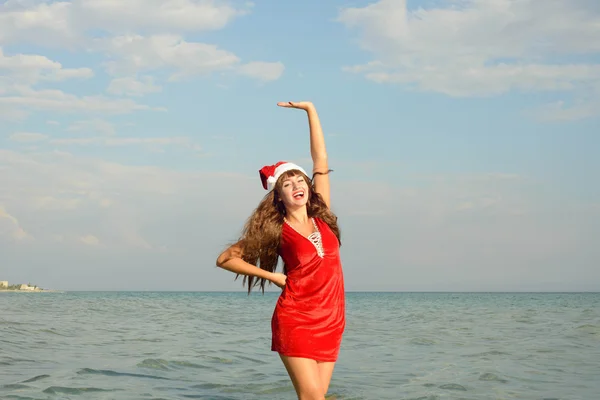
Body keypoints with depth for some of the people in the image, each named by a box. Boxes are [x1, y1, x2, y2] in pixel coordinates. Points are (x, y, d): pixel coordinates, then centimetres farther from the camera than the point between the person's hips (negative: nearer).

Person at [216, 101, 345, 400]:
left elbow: (321, 161, 11)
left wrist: (310, 109, 12)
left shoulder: (321, 217, 10)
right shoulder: (275, 230, 1)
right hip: (295, 320, -4)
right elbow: (225, 259, 3)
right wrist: (274, 276, 0)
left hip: (330, 322, 4)